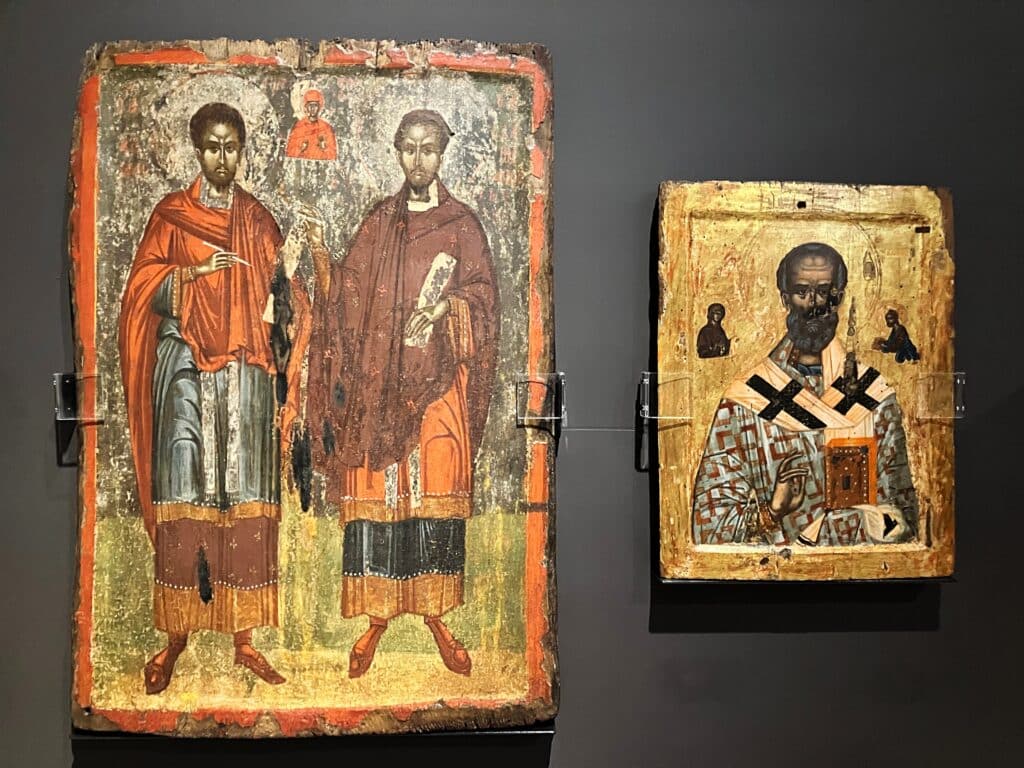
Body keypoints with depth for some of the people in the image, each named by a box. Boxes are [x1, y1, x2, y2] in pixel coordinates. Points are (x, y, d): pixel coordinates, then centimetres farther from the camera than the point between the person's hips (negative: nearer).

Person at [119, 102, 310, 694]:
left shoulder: (260, 220, 13)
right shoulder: (170, 214, 8)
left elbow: (279, 306, 10)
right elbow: (143, 291, 1)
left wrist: (285, 274, -11)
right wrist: (193, 272, -15)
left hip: (247, 372, 1)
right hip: (185, 369, -1)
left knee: (246, 499, -1)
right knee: (182, 497, -5)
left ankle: (244, 636, 7)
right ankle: (176, 634, 6)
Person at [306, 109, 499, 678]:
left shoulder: (462, 223, 6)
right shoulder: (379, 222, 12)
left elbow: (483, 293, 2)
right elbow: (347, 295, 8)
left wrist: (446, 306, -16)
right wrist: (320, 255, -9)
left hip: (437, 380, -1)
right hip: (378, 379, 2)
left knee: (437, 494, -2)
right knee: (376, 491, 1)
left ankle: (435, 612, 12)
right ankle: (378, 611, 12)